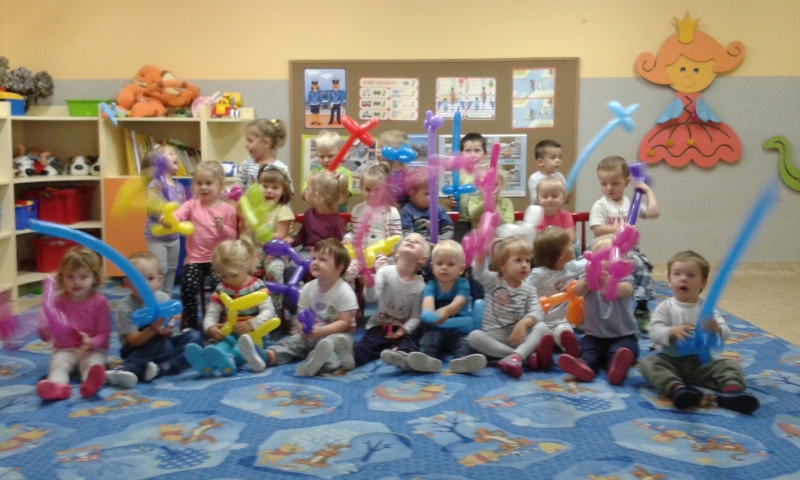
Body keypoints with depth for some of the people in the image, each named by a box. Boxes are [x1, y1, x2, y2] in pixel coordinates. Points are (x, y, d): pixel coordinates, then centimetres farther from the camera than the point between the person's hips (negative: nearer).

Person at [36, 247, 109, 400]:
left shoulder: (99, 301, -2)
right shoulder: (59, 302, 5)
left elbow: (104, 333, -5)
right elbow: (45, 336, 6)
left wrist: (91, 343, -28)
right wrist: (45, 325, -19)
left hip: (92, 350, -2)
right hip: (65, 350, 2)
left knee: (93, 363, -34)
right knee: (57, 364, -30)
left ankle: (91, 381, -68)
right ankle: (57, 385, -63)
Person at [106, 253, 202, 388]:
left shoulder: (164, 299, -4)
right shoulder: (125, 307, -16)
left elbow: (169, 331, -2)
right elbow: (134, 341, -19)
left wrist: (167, 330, -27)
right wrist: (153, 329, -37)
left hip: (162, 345, 5)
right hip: (137, 350, -5)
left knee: (195, 336, -17)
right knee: (163, 345, -35)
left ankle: (160, 369, -34)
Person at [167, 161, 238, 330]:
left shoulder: (227, 209, 1)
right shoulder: (192, 205, 3)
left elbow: (233, 236, 1)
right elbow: (178, 214, -18)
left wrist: (223, 228, -20)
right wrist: (168, 219, -42)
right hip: (194, 258, 1)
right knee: (188, 285, -19)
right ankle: (190, 324, 0)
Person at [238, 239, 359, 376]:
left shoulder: (345, 292, -16)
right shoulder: (308, 288, 1)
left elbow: (344, 322, -18)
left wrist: (321, 331, -31)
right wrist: (302, 327, -23)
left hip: (337, 332, -6)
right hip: (313, 332, 6)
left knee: (335, 340, -37)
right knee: (296, 339, -18)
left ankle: (317, 361, -70)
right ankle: (267, 356, -45)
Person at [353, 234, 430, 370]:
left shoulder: (420, 285, -6)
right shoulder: (386, 272, -7)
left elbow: (416, 316, -4)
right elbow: (371, 298, -18)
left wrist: (404, 329, -23)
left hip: (404, 329, 0)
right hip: (379, 325, 0)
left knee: (410, 343, -31)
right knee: (368, 343, -27)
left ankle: (403, 355, -64)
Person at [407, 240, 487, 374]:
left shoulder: (462, 284, -1)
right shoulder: (431, 286, 2)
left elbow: (458, 303, -23)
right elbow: (428, 301, -21)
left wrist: (446, 310, -48)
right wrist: (429, 313, -48)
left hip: (459, 329, 0)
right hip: (435, 328, 1)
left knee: (466, 343, -30)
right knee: (428, 340, -30)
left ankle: (463, 360, -62)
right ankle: (428, 359, -61)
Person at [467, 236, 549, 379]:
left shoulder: (529, 290, 7)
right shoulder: (493, 282, 2)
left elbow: (537, 313, -8)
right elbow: (479, 270, -18)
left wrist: (523, 323, -29)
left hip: (518, 337, 1)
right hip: (494, 337, -1)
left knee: (542, 327, -25)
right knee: (474, 336, -32)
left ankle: (516, 357, -48)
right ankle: (526, 355, -37)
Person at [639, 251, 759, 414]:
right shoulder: (665, 307, 0)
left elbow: (726, 334, -5)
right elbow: (654, 331, -12)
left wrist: (715, 329, -29)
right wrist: (672, 332, -31)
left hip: (701, 362, 2)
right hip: (671, 360, -2)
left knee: (732, 365, -16)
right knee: (648, 362, -27)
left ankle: (732, 390, -45)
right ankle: (676, 388, -51)